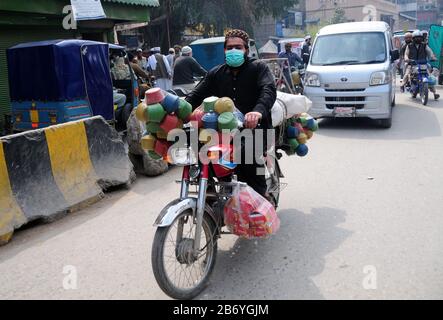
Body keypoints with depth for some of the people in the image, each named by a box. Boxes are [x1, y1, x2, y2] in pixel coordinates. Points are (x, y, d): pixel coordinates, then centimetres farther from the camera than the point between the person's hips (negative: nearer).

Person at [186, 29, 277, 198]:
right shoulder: (216, 73, 18)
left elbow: (269, 90, -15)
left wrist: (258, 111, -36)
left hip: (255, 128, -4)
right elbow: (196, 95, 9)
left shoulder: (258, 68, 4)